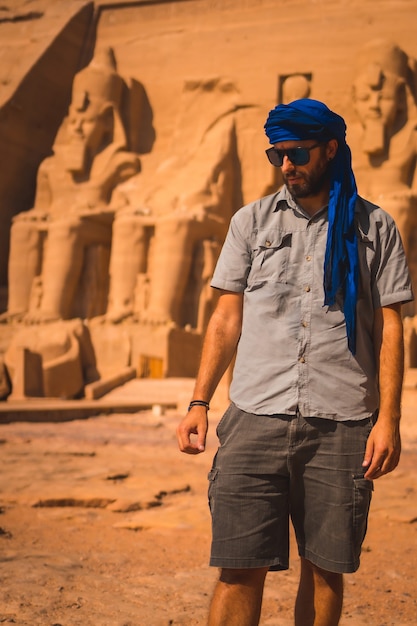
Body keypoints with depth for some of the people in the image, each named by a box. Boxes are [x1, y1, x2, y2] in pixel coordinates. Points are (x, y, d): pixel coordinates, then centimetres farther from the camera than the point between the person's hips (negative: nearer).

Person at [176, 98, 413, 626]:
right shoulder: (251, 222, 13)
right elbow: (227, 319, 12)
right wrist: (198, 403, 4)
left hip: (341, 425, 0)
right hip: (255, 420, 1)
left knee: (325, 569, 5)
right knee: (239, 568, -4)